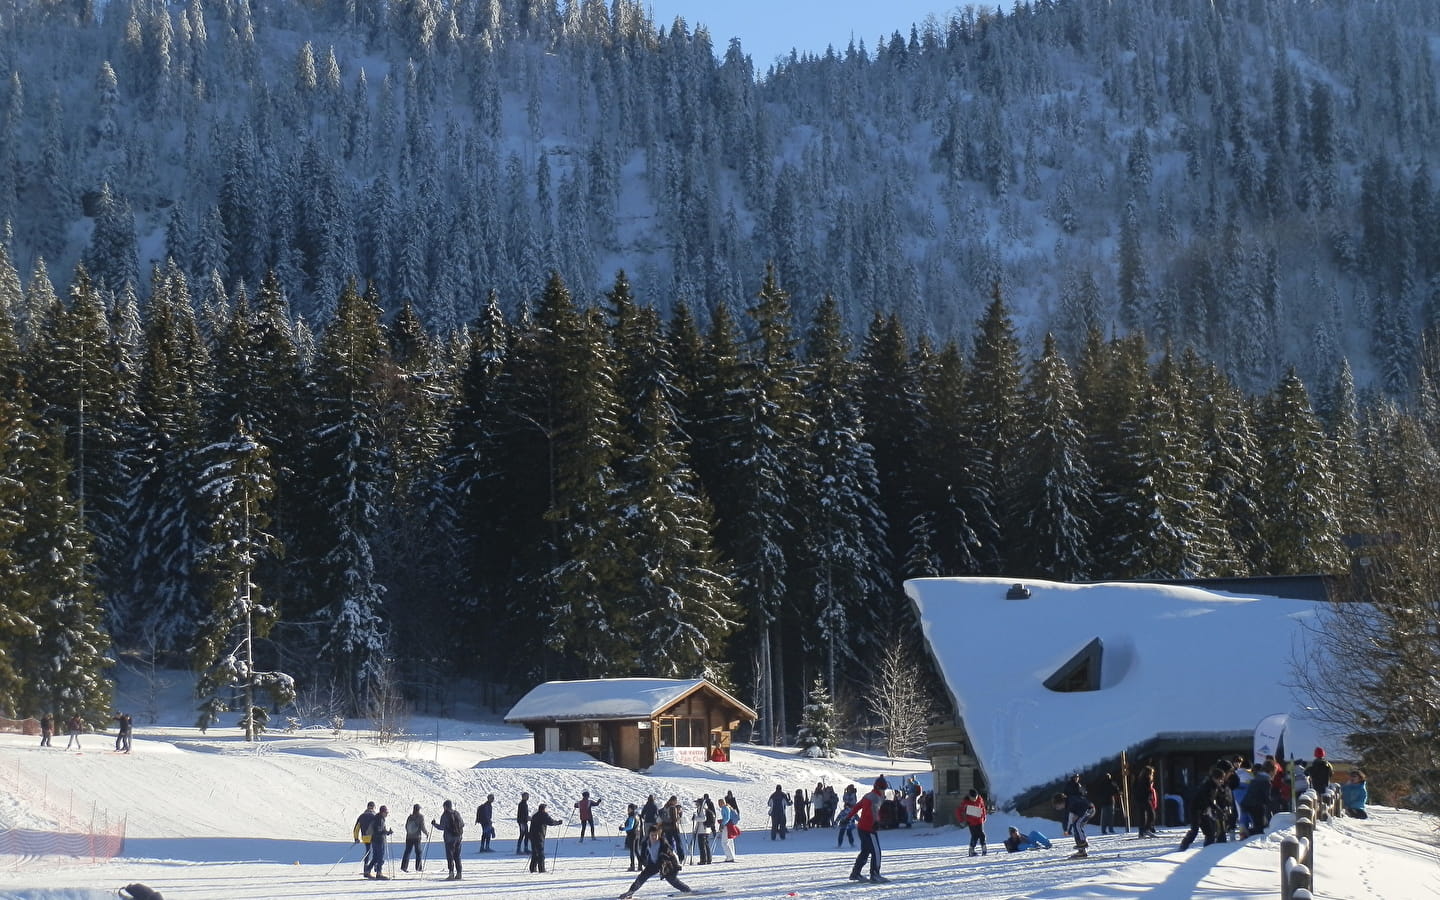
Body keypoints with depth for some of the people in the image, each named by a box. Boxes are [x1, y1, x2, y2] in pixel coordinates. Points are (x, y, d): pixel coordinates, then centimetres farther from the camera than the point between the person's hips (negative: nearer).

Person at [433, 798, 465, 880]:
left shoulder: (445, 815, -10)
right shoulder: (457, 813, 7)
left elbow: (441, 827, -14)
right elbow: (463, 824, 13)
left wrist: (434, 824, 3)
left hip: (449, 837, -6)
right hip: (459, 837, 6)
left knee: (450, 856, -3)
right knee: (457, 856, 13)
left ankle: (451, 873, -13)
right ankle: (458, 874, 12)